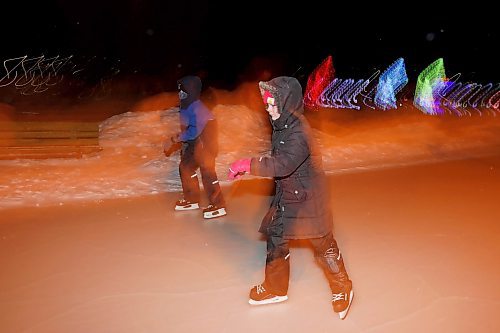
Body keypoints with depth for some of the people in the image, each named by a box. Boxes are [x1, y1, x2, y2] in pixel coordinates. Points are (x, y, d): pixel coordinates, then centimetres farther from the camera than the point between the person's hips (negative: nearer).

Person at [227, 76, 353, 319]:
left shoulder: (298, 132, -28)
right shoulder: (282, 125, 1)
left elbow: (282, 165, -38)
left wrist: (247, 164, -33)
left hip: (308, 199, -8)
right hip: (286, 195, 9)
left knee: (323, 244, 6)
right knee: (275, 239, 14)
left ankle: (342, 289, 29)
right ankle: (275, 289, 32)